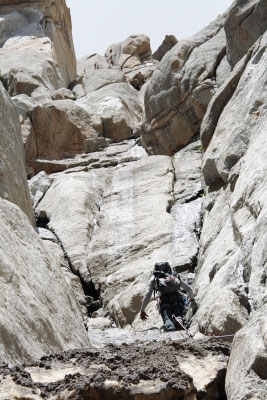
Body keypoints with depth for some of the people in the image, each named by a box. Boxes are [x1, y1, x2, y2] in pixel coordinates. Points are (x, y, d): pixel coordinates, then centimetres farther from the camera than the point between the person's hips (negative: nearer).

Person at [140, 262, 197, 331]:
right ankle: (179, 320, -40)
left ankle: (171, 328, -51)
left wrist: (142, 310, 30)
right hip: (177, 298, 2)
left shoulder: (154, 278, 31)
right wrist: (192, 299, 57)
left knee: (167, 318, -16)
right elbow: (189, 289, 39)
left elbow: (147, 295, 23)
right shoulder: (175, 276, 36)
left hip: (164, 300, -2)